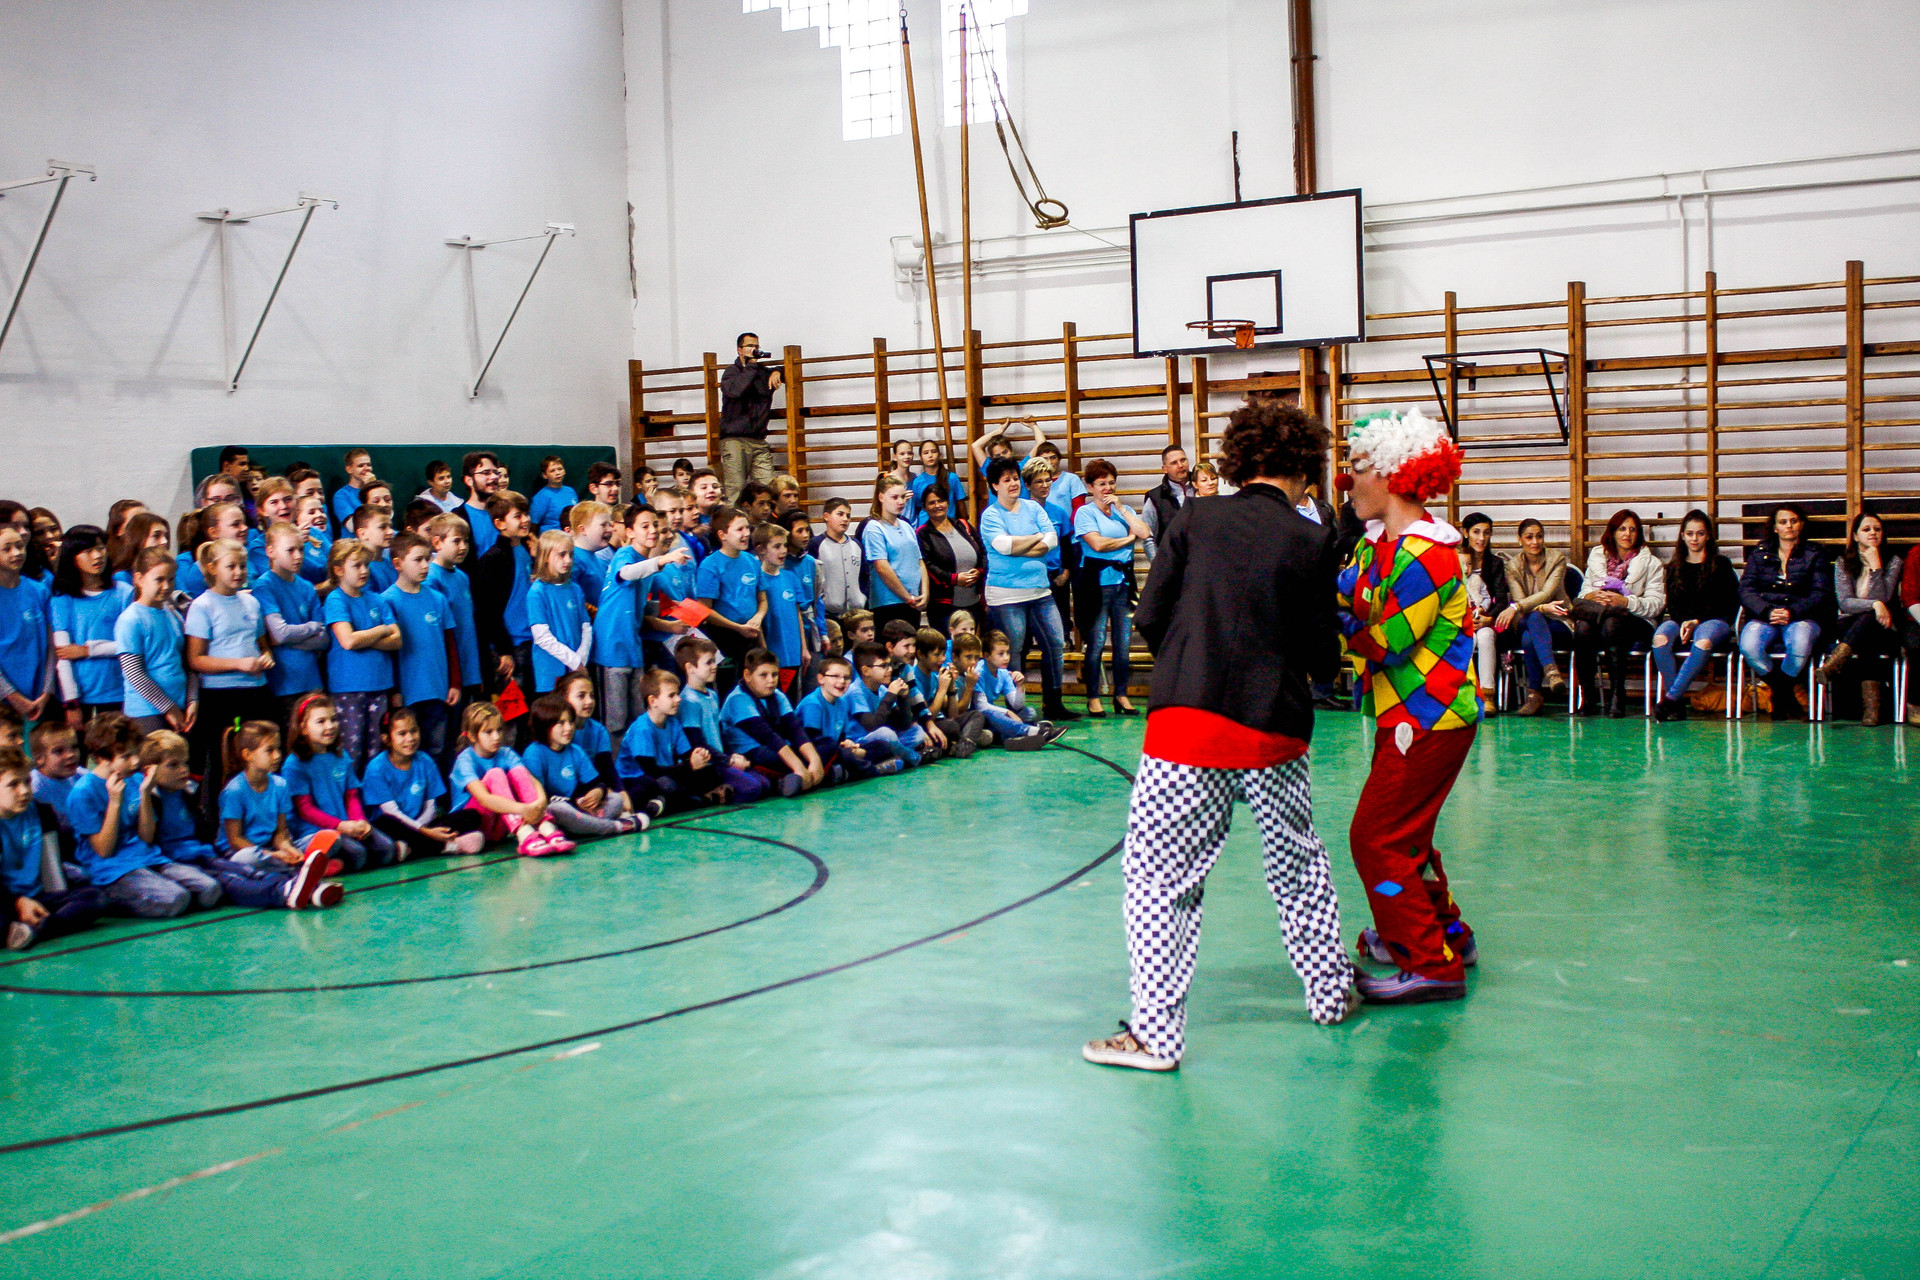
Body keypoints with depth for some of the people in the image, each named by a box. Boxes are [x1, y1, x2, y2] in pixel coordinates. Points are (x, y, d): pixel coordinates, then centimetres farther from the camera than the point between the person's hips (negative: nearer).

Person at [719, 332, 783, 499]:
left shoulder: (764, 372, 17)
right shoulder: (731, 372, 6)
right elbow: (735, 390, -15)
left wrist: (777, 373, 5)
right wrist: (751, 365, -9)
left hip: (759, 442, 4)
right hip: (734, 440, -4)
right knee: (736, 489, -13)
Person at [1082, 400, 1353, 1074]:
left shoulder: (1194, 519, 2)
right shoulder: (1311, 540, 1)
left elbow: (1150, 619, 2)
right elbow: (1321, 653, 1)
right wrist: (1331, 653, 24)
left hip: (1187, 717, -1)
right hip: (1274, 728, 2)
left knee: (1160, 877, 3)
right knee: (1297, 863, 21)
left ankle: (1156, 1031, 0)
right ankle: (1331, 990, 35)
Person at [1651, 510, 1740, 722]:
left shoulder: (1721, 565, 10)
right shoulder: (1674, 567, 19)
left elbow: (1723, 604, 1)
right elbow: (1671, 603, 12)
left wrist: (1696, 621, -13)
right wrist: (1683, 622, -10)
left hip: (1714, 620, -2)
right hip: (1681, 619, 2)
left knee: (1703, 642, -40)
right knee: (1660, 638, -34)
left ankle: (1670, 698, -41)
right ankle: (1678, 704, -35)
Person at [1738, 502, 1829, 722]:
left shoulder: (1815, 555, 13)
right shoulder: (1760, 553, 17)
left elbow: (1821, 594, 1)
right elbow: (1746, 590, 5)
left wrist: (1792, 612, -17)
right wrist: (1768, 612, -15)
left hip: (1801, 618, -1)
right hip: (1763, 616, 1)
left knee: (1800, 643, -38)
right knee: (1749, 645, -34)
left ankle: (1779, 696, -12)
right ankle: (1786, 697, -11)